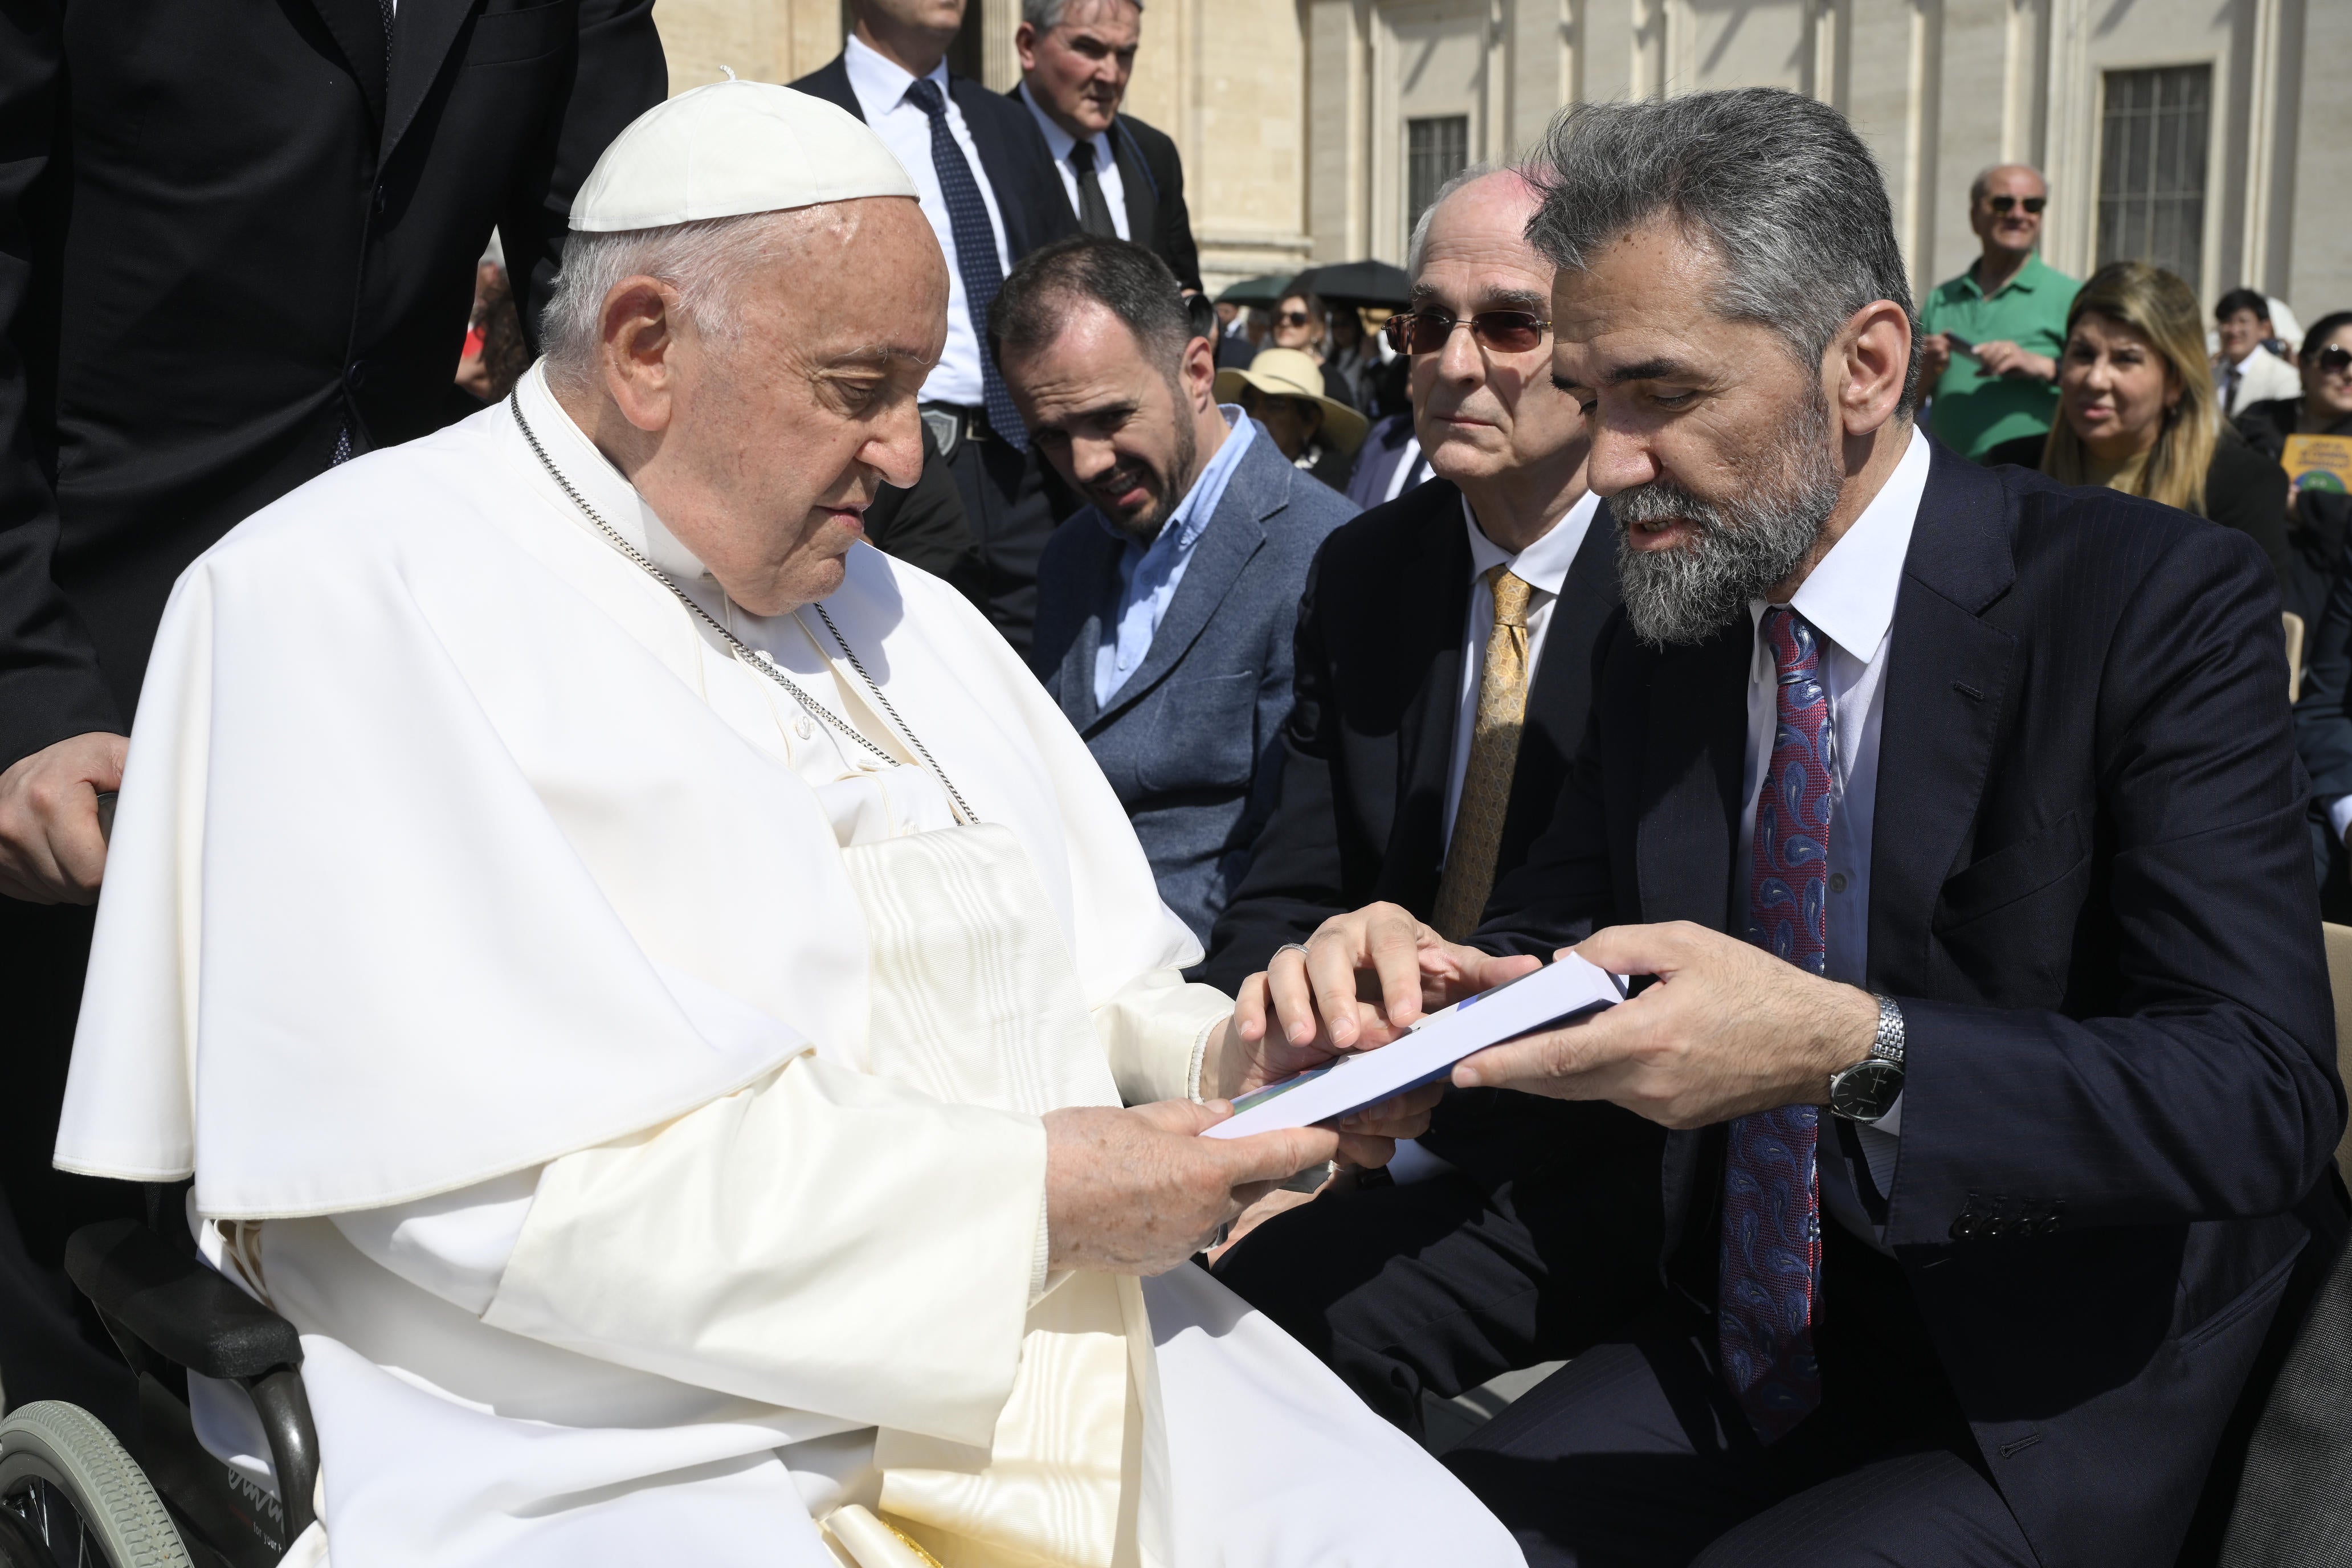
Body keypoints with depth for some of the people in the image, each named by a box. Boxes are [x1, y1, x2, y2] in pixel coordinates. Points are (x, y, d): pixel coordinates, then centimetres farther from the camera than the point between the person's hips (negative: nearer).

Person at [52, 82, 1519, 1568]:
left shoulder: (902, 612, 17)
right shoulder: (347, 596, -7)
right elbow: (477, 1176, -18)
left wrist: (1221, 1053, -2)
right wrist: (1019, 1202, -17)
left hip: (1060, 1359, 7)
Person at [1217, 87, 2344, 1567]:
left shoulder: (2153, 602, -14)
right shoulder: (1662, 642, 4)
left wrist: (1856, 1053, -36)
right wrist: (1420, 975, -15)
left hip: (2029, 1426, -4)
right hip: (1723, 1369, 4)